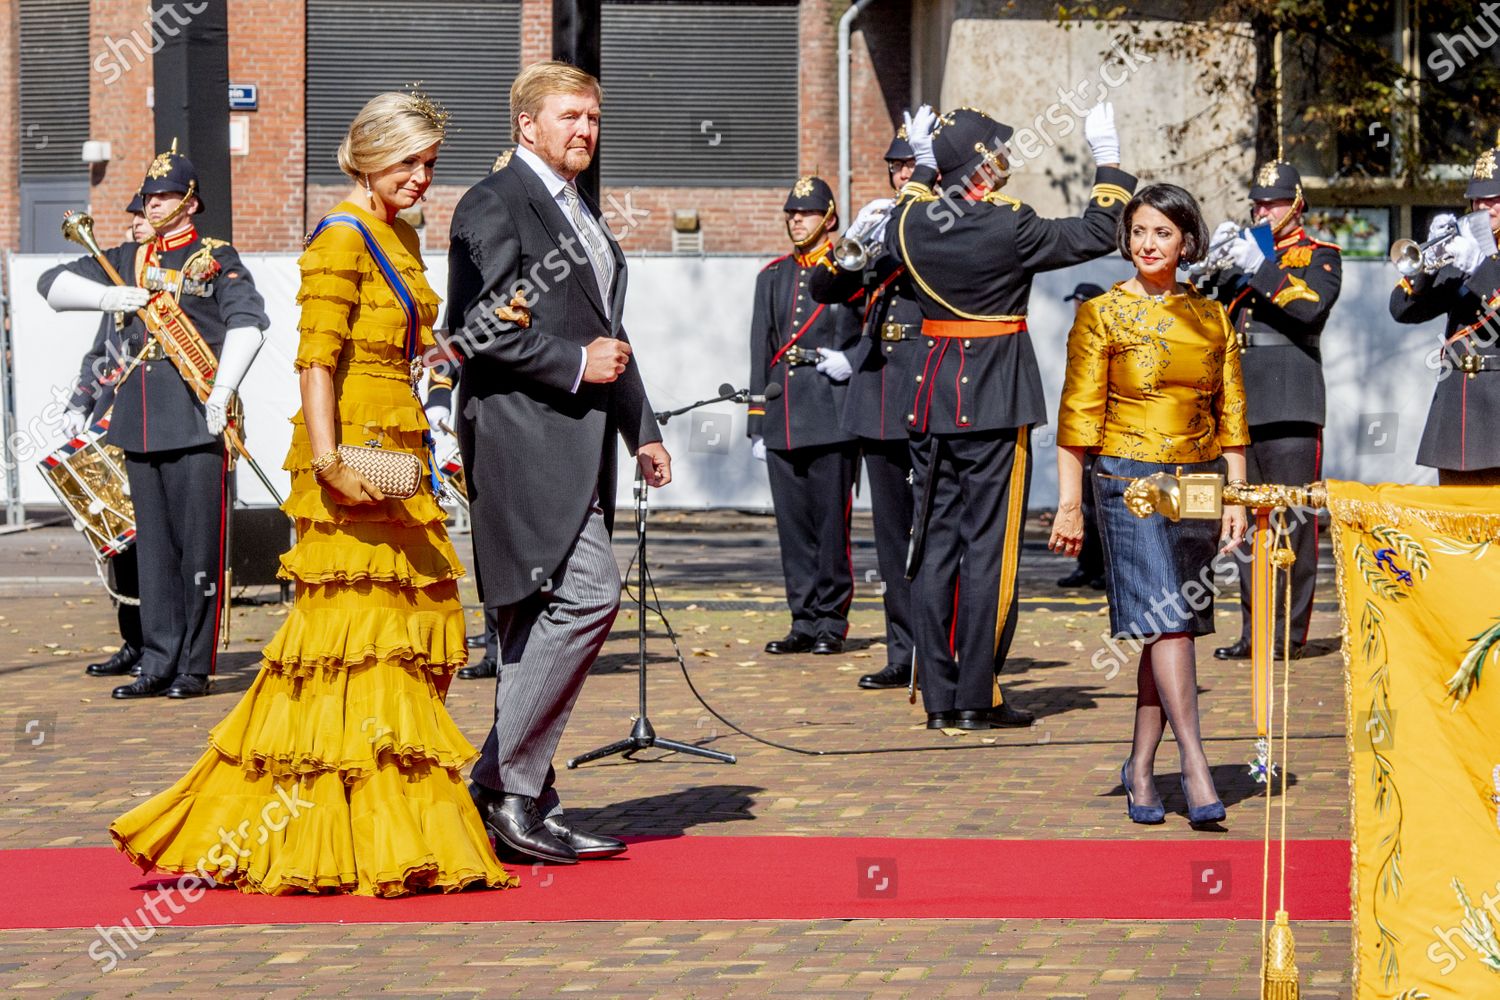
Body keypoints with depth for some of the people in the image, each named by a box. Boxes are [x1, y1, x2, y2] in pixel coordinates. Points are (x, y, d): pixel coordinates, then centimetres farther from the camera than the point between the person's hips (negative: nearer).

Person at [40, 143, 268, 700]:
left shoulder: (217, 259, 3)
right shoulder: (128, 260, 17)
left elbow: (247, 322, -9)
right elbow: (53, 285, 16)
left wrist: (222, 391, -19)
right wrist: (106, 296, -3)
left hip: (197, 421, -5)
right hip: (139, 422, 5)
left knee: (198, 544, -5)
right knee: (152, 548, 7)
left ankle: (195, 667, -1)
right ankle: (158, 664, 12)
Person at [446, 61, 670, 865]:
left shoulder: (582, 212, 23)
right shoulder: (494, 205, -6)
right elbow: (482, 331, -15)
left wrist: (641, 429, 22)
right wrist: (577, 365, -15)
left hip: (576, 439, 10)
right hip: (523, 431, -9)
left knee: (542, 619, 9)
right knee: (587, 593, -18)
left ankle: (521, 799, 12)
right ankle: (507, 784, -13)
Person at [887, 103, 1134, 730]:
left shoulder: (913, 221, 0)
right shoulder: (1010, 227, -15)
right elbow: (1096, 236, -4)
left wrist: (922, 165, 34)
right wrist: (1108, 161, 8)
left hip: (932, 399, 5)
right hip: (995, 403, -5)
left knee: (935, 544, 9)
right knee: (988, 545, -1)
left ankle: (938, 696, 11)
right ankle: (978, 697, -1)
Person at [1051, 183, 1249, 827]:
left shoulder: (1210, 318, 10)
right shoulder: (1103, 315, 0)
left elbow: (1231, 417, 12)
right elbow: (1078, 417, -3)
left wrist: (1236, 497, 5)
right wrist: (1069, 504, -8)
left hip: (1198, 483, 4)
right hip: (1130, 483, -4)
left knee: (1166, 627, 5)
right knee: (1167, 620, -14)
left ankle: (1140, 767, 14)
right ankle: (1196, 769, -17)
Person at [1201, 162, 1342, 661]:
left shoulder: (1320, 255, 5)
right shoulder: (1244, 251, 20)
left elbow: (1312, 306, -14)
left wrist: (1261, 268, -21)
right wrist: (1216, 261, -6)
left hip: (1291, 407, -6)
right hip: (1241, 403, 6)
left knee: (1292, 521, -6)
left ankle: (1290, 632, -3)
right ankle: (1254, 630, 11)